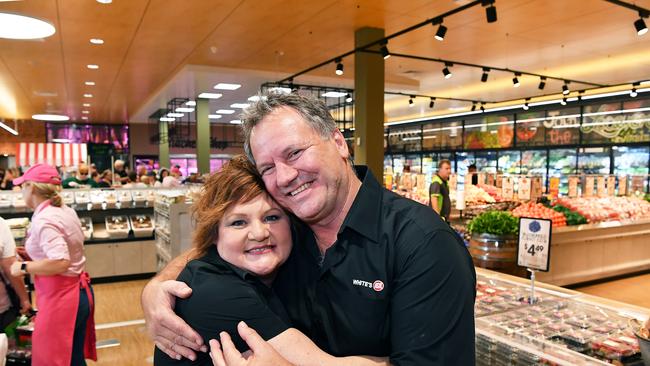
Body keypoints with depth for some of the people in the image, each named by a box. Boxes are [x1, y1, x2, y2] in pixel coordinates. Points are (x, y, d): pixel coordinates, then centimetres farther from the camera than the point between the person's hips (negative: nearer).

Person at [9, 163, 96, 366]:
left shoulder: (43, 220, -20)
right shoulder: (65, 211, 8)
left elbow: (60, 263, -31)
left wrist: (24, 267, -18)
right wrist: (32, 252, 19)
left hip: (60, 297, -9)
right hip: (78, 292, 9)